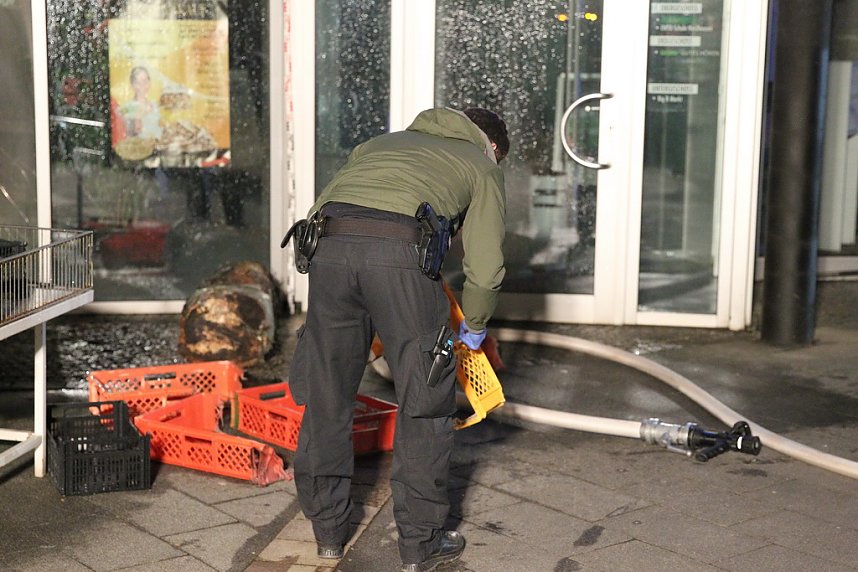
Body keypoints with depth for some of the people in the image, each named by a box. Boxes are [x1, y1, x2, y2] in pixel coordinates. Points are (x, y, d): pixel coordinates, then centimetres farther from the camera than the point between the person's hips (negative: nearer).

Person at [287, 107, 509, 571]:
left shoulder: (383, 142, 38)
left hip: (328, 246, 4)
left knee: (326, 396, 15)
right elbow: (485, 266, 16)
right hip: (400, 253, -4)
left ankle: (328, 531, 28)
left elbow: (320, 209, 29)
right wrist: (475, 325, 33)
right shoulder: (482, 165, 26)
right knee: (424, 403, 9)